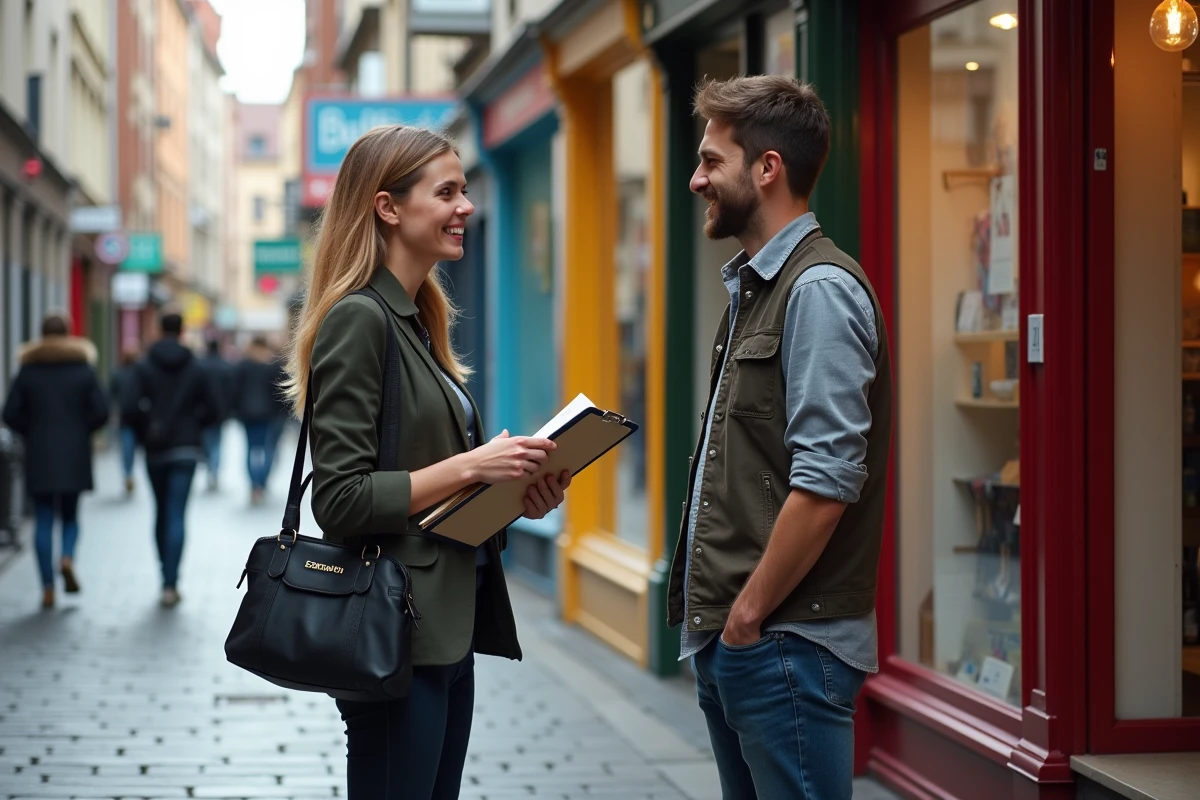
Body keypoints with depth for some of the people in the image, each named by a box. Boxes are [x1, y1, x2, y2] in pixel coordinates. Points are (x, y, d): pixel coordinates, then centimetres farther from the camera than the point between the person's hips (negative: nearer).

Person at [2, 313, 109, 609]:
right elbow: (101, 411, -7)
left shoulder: (28, 370, 0)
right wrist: (81, 430, 9)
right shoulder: (83, 369, -2)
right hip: (75, 454, 0)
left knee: (43, 520, 4)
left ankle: (48, 588, 0)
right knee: (70, 515, 14)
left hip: (39, 455, 0)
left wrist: (33, 433, 11)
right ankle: (68, 558, -14)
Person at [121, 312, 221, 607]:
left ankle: (167, 579, 24)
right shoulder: (195, 367, 0)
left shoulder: (145, 367, -3)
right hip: (186, 449, -1)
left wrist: (145, 429, 3)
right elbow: (213, 409, 0)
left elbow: (129, 407, -13)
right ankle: (170, 585, -15)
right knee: (176, 516, -5)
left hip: (155, 449, 1)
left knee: (161, 512, 16)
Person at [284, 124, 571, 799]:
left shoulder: (419, 320, 14)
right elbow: (341, 499, -19)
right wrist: (469, 467, -22)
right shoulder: (359, 318, -14)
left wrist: (518, 492, 3)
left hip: (447, 628, 9)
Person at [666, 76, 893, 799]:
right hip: (729, 636, 9)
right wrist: (715, 614, 13)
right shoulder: (752, 287, 16)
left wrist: (749, 615, -15)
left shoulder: (820, 290, -14)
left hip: (786, 644, -9)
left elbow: (826, 482, -21)